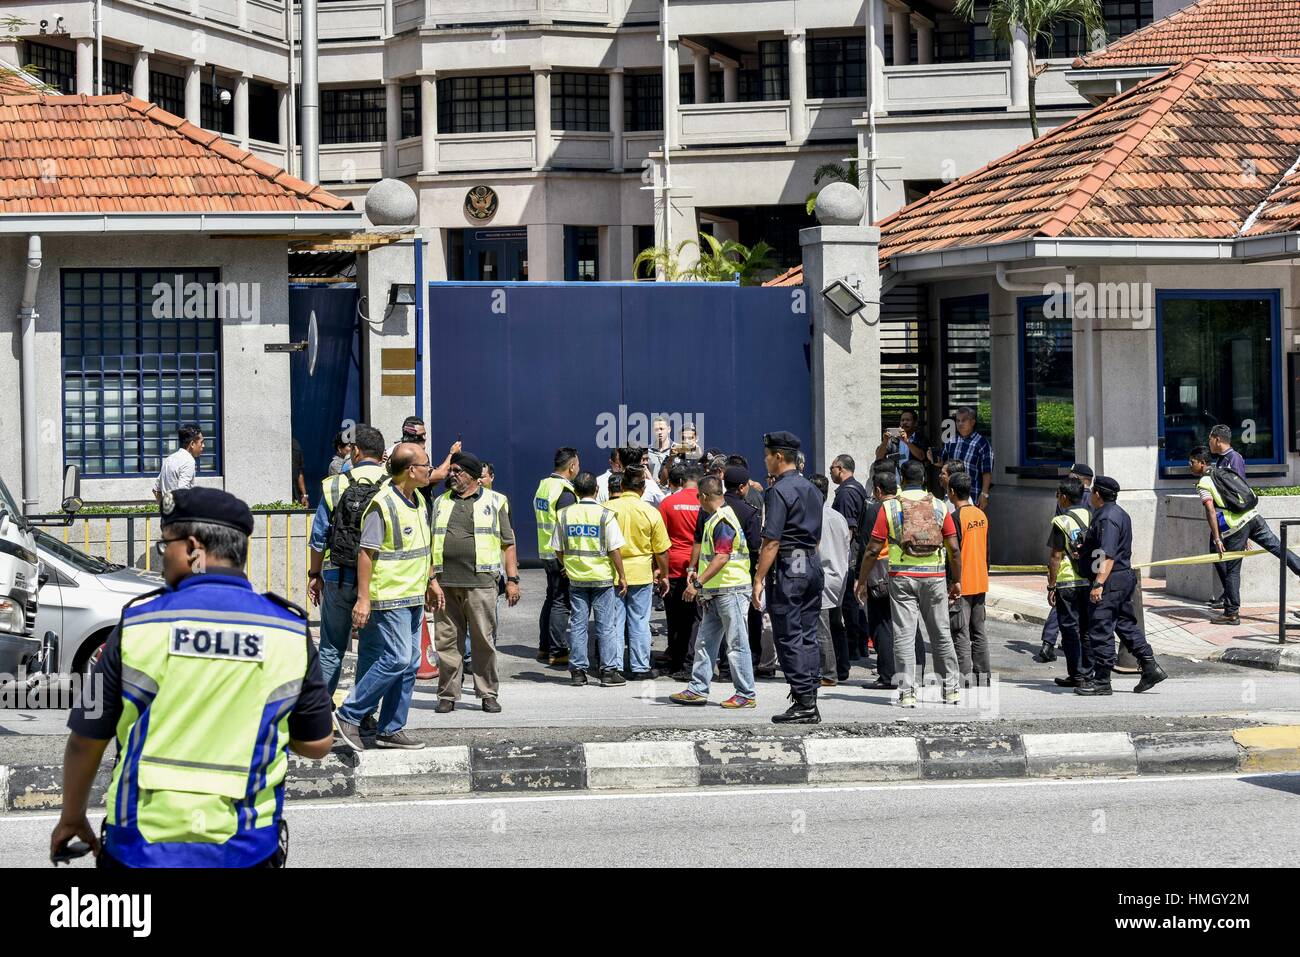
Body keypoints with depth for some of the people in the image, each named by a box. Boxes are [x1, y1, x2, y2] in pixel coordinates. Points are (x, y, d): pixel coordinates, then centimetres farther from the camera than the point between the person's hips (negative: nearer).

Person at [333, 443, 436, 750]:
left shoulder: (418, 501, 12)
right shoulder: (383, 504, -17)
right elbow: (365, 552, -18)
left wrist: (429, 583, 24)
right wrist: (363, 598, -21)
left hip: (414, 597, 9)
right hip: (389, 597, -9)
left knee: (409, 664, 9)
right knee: (397, 659, -14)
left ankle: (391, 730, 15)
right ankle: (349, 715, -5)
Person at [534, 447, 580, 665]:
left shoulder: (543, 485, 12)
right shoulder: (565, 492, -17)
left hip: (546, 552, 10)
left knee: (551, 599, 19)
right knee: (561, 603, -5)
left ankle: (544, 647, 24)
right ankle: (557, 653, -4)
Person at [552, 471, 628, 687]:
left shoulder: (564, 514, 0)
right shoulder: (605, 515, -10)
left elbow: (558, 550, 5)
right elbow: (614, 550, -10)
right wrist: (622, 576, -1)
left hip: (576, 579, 3)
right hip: (603, 578, -3)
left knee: (577, 624, 9)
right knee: (606, 625, 3)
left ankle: (577, 671, 10)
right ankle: (609, 671, 3)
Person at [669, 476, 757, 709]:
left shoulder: (723, 521, -16)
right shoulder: (714, 518, 17)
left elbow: (722, 558, -25)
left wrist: (698, 583, -26)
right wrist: (697, 573, 24)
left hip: (731, 589, -10)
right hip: (716, 592, 11)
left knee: (737, 643, -4)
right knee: (704, 642, 10)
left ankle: (746, 694, 0)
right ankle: (697, 690, 13)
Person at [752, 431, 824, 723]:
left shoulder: (778, 491, -11)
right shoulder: (812, 490, 15)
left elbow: (772, 541, -17)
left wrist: (759, 579, -15)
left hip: (787, 567, -8)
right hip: (812, 564, 8)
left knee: (789, 637, -5)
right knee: (808, 636, 10)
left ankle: (804, 704, -8)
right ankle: (810, 701, 10)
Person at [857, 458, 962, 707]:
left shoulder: (890, 506, -1)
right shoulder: (939, 506, 5)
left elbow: (873, 549, -3)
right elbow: (954, 549, 3)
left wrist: (861, 582, 6)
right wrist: (957, 581, 14)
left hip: (902, 577, -2)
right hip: (934, 577, 2)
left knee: (903, 635, 0)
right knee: (941, 634, 12)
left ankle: (907, 693, -6)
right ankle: (950, 689, 17)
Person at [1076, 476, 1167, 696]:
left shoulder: (1106, 518, -17)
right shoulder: (1120, 514, 16)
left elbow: (1107, 556, -25)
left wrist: (1099, 584, -29)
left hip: (1110, 581, -11)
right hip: (1125, 577, 11)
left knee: (1100, 631, -5)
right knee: (1126, 625, 16)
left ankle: (1101, 681, -1)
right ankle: (1151, 668, 14)